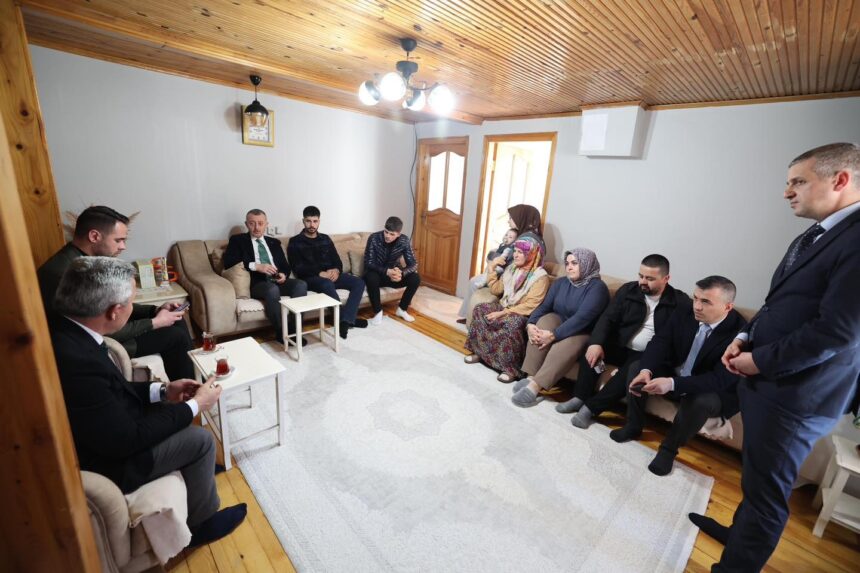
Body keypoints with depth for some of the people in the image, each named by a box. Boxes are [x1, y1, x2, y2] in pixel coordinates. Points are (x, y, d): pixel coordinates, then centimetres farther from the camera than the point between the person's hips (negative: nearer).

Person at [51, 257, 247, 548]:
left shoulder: (63, 328, -10)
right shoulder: (76, 364, -38)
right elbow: (126, 439, -26)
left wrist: (163, 390, 1)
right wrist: (195, 404, -16)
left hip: (102, 435, 9)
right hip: (105, 462, -8)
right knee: (200, 440, -1)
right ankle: (200, 522, 21)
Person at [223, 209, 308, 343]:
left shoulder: (274, 242, 23)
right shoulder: (237, 240, 11)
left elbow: (285, 265, 19)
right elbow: (228, 262, -6)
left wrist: (284, 275, -6)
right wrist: (256, 266, -17)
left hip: (278, 281, 4)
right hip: (256, 283, -4)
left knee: (301, 284, -26)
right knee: (272, 289, -37)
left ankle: (294, 327, -26)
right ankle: (282, 332, -25)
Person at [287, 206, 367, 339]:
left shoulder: (325, 239, 17)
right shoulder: (295, 242, 3)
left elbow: (337, 259, 12)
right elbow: (298, 268, -7)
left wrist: (336, 270, -13)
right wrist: (320, 273, -20)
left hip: (331, 274, 5)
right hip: (310, 278, -5)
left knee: (359, 282, -18)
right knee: (328, 284, -39)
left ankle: (345, 321, -30)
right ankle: (349, 318, -24)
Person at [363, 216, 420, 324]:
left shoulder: (404, 240, -14)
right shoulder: (374, 238, -21)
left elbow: (413, 264, -15)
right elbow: (368, 263, -23)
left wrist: (401, 273, -36)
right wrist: (387, 271, -39)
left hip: (393, 273, 3)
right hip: (376, 273, -2)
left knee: (415, 279, -21)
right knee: (371, 278, -37)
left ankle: (402, 309, 0)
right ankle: (378, 312, -17)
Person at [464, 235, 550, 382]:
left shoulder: (540, 276, -11)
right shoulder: (512, 268, 11)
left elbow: (531, 305, -19)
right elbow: (496, 289, 15)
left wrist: (504, 313, -23)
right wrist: (492, 267, 6)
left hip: (522, 314, -6)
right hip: (504, 306, 7)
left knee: (512, 324, -38)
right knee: (479, 310, -18)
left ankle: (510, 368, -23)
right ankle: (479, 352, -6)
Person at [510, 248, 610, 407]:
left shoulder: (597, 287, -14)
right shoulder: (560, 283, 5)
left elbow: (582, 317, -27)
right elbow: (544, 306, -4)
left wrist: (554, 335, -34)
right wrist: (530, 324, -24)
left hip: (583, 334, -5)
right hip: (559, 324, 5)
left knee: (566, 344, -37)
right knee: (546, 319, -27)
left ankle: (535, 385, -39)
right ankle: (531, 377, -30)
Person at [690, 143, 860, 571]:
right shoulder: (810, 238, 12)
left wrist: (758, 361, -14)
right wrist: (744, 339, 2)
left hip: (796, 395, -9)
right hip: (766, 381, 9)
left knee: (766, 489, 7)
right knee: (757, 476, 25)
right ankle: (741, 532, 46)